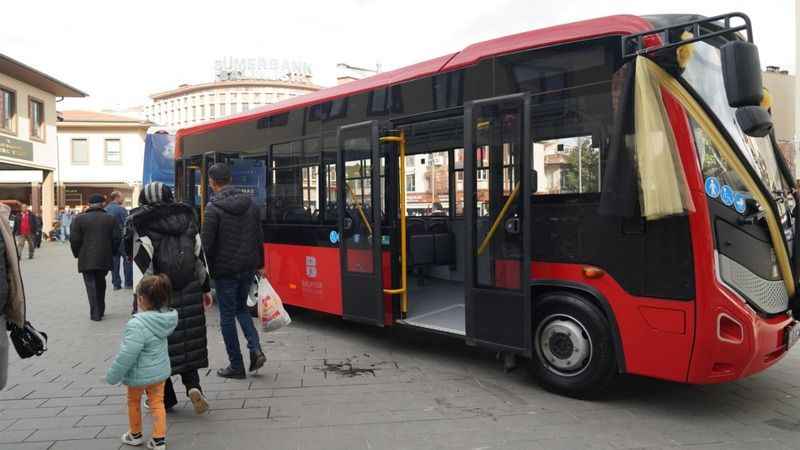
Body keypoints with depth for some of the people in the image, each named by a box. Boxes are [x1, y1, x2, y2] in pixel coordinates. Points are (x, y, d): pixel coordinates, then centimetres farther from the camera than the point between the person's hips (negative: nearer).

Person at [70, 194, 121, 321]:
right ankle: (101, 310, 24)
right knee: (101, 284, 17)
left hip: (86, 259, -2)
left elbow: (74, 239, -5)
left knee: (91, 285, 1)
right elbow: (117, 238, 1)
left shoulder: (79, 219, -2)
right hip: (105, 258, 2)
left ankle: (95, 314, -4)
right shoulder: (110, 219, 3)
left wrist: (77, 254, 9)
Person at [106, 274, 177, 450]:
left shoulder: (136, 325, -32)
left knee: (134, 402, 20)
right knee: (157, 403, 15)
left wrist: (113, 376, -15)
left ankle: (135, 435, 38)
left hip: (140, 374, -5)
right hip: (160, 370, 5)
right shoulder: (165, 318, -10)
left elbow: (127, 355, -28)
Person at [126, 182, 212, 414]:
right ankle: (193, 386, 0)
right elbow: (200, 257, 9)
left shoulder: (138, 224, -5)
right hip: (188, 294, 3)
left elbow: (141, 264, -14)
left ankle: (165, 399, 20)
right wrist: (206, 288, 17)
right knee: (186, 341, 17)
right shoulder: (186, 217, 6)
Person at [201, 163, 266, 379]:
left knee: (227, 316, 7)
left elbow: (206, 244, -14)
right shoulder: (249, 203, 4)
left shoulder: (213, 208, -13)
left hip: (225, 269, -5)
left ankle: (236, 366, 14)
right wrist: (259, 264, 16)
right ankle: (256, 350, 6)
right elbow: (259, 237, 8)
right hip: (248, 267, 6)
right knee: (241, 308, 23)